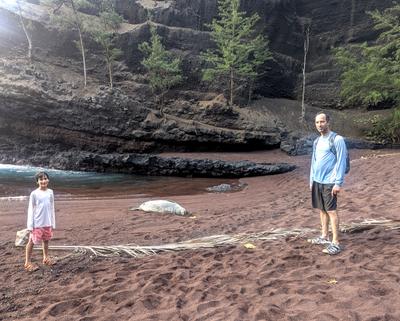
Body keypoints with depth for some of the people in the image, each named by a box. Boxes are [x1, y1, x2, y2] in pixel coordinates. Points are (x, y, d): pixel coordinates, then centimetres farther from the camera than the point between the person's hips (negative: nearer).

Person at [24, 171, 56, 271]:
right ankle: (28, 262, 13)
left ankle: (46, 258, 30)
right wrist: (30, 225, -9)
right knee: (32, 241, 3)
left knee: (46, 240, 15)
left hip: (47, 223, 4)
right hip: (37, 223, -4)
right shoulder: (34, 193, -8)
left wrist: (53, 223, 10)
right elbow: (31, 210, -6)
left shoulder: (50, 192, 4)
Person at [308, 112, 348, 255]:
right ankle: (324, 237, 23)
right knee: (322, 210, 12)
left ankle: (335, 243, 0)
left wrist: (338, 183, -17)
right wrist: (311, 180, 17)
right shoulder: (317, 141, 14)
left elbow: (341, 162, -13)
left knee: (332, 211, -5)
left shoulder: (337, 139, -9)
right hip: (317, 181, 7)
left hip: (329, 182, -7)